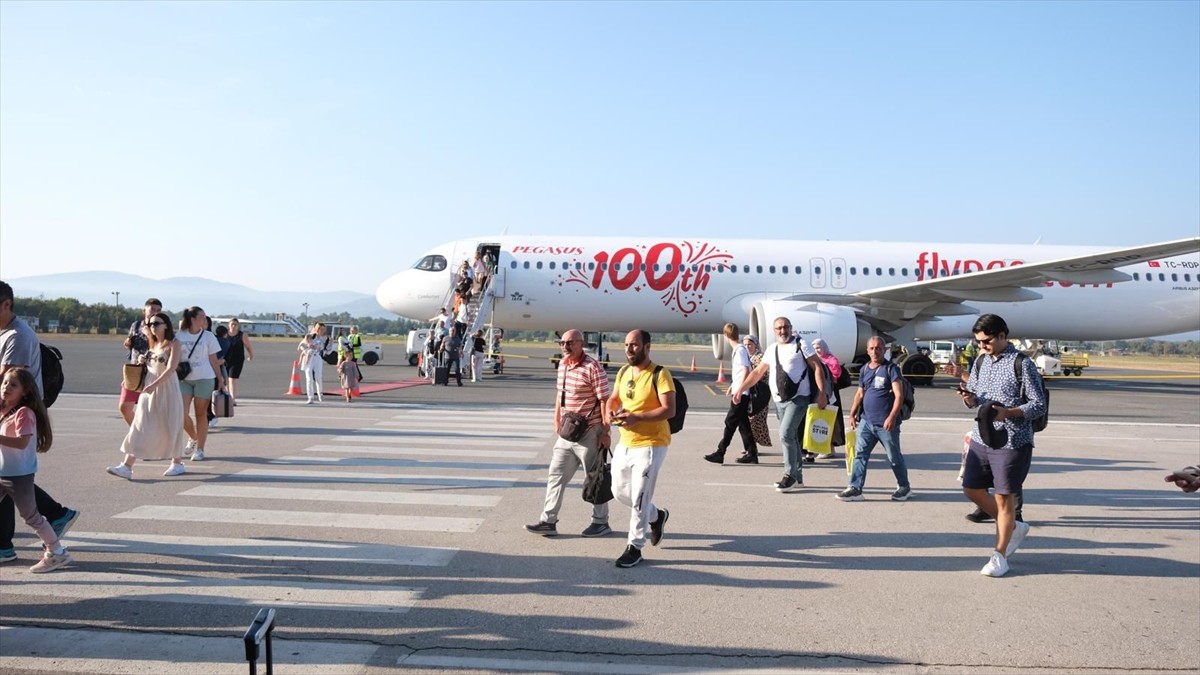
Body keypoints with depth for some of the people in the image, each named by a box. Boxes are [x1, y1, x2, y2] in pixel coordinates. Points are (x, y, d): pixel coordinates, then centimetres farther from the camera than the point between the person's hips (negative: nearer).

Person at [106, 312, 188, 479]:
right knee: (140, 428, 0)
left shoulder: (174, 344, -8)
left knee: (171, 427, 3)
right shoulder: (153, 345, 14)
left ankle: (177, 463, 18)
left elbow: (171, 368, -18)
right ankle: (126, 466, -4)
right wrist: (142, 361, 5)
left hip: (167, 390, -7)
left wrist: (154, 385, -27)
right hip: (149, 390, 7)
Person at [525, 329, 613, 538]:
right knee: (556, 475, 7)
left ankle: (600, 522, 19)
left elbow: (605, 401, -17)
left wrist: (605, 432, -18)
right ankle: (548, 521, 12)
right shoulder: (562, 364, 8)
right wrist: (556, 420, 19)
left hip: (589, 433, -8)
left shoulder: (593, 368, -16)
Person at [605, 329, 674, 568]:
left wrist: (637, 417, -28)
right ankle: (656, 515, 39)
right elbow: (614, 398, 20)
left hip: (651, 445, -8)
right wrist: (612, 410, -4)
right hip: (625, 443, 8)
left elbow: (669, 409, -21)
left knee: (639, 499, -4)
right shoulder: (623, 372, 7)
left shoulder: (659, 374, -15)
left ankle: (635, 547, 11)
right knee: (619, 492, 17)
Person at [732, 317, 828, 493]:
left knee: (786, 434, -17)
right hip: (779, 400, 6)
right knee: (791, 438, 11)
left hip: (798, 398, -6)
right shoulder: (771, 350, 15)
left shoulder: (800, 345, -2)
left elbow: (817, 367, -6)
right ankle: (797, 478, 19)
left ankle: (790, 475, -6)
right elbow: (758, 372, 21)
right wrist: (741, 389, 14)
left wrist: (822, 393, -14)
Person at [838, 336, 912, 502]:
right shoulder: (864, 370, 12)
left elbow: (899, 395, -12)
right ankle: (855, 488, 3)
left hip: (886, 424, -5)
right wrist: (852, 414, 11)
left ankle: (904, 487, 26)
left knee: (894, 457, 7)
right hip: (866, 421, 5)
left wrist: (892, 417, -21)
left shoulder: (891, 369, -6)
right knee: (860, 454, 1)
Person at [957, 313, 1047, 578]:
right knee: (971, 488, 11)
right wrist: (969, 397, -8)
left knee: (1004, 497, 1)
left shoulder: (1022, 364, -10)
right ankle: (1013, 527, 32)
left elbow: (1039, 405, -11)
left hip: (1012, 442, -7)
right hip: (981, 438, 7)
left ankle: (1000, 555, 14)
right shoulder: (981, 361, 9)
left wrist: (1008, 413, -26)